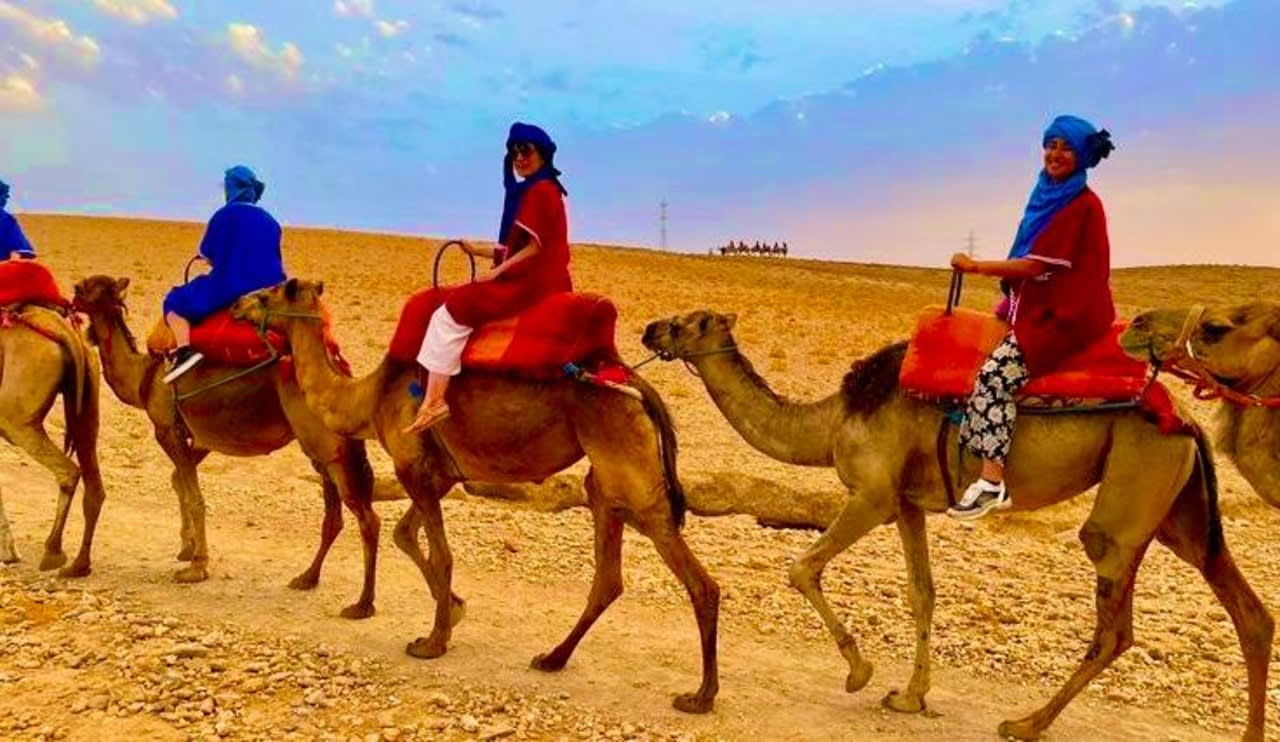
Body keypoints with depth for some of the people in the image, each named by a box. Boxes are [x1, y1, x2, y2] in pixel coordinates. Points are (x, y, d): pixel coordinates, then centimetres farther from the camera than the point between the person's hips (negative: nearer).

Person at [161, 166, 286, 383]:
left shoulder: (225, 215, -5)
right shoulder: (270, 221, 12)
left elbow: (207, 256, -3)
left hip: (230, 289, -6)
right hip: (268, 291, 6)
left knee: (175, 301, 8)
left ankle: (184, 350, -16)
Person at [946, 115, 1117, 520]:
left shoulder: (1082, 205, -13)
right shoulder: (1049, 196, 13)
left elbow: (1036, 266, -18)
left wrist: (975, 266, -12)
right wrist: (1011, 299, 2)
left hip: (1066, 316, -10)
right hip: (1039, 308, 10)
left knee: (996, 372, -25)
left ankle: (992, 482, -24)